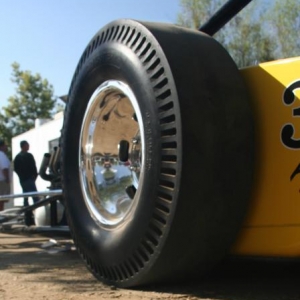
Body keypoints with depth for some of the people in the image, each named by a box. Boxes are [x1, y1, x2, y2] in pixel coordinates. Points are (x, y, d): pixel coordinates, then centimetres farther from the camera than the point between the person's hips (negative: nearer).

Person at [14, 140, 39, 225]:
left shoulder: (17, 157, 12)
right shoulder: (28, 155, -12)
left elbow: (15, 169, 13)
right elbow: (33, 167, -13)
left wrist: (21, 175, 14)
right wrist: (35, 175, 2)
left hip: (22, 180, 8)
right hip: (29, 179, -8)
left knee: (25, 198, 10)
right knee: (35, 198, -7)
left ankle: (28, 219, 9)